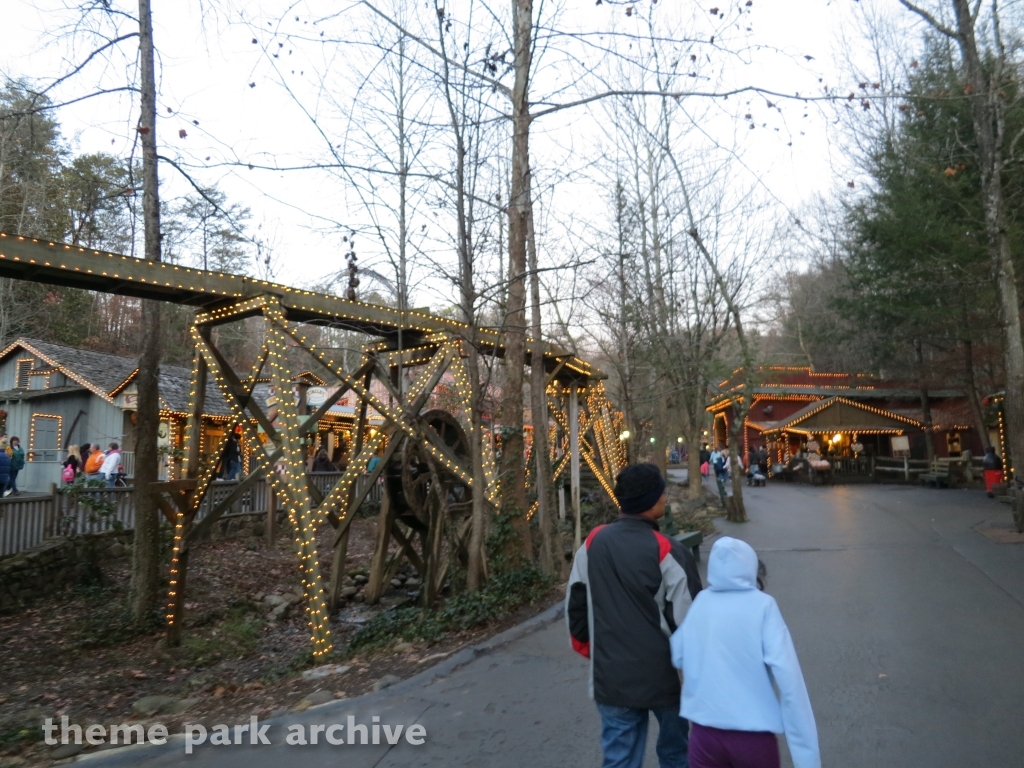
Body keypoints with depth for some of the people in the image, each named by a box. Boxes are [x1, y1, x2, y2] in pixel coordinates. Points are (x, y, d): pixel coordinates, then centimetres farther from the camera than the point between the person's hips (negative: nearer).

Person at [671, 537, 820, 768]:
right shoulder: (762, 605, -9)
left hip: (705, 734, 2)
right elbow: (789, 680, -15)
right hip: (754, 735, -2)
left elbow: (676, 658, 10)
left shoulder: (699, 602, 0)